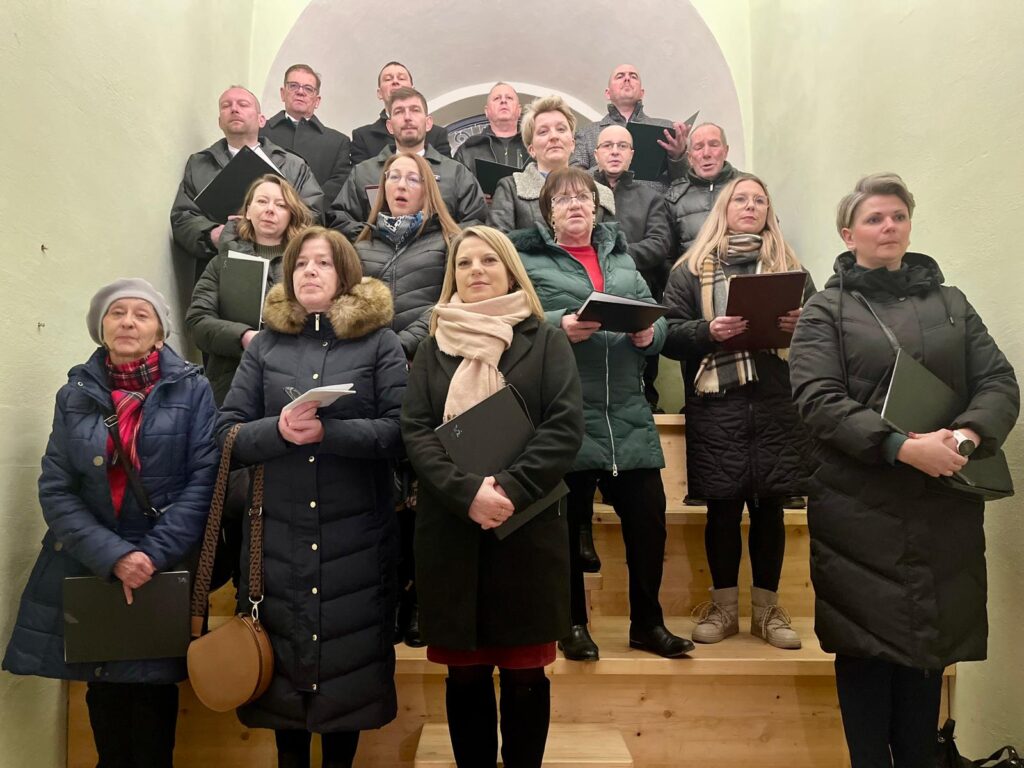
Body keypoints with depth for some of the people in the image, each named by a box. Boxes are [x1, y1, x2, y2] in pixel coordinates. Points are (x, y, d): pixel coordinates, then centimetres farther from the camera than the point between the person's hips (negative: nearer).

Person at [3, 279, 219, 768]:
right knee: (105, 698, 13)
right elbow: (55, 489, -1)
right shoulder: (75, 393, 5)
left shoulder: (191, 389, -3)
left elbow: (205, 478, -9)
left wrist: (154, 554, -16)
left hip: (167, 571, -2)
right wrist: (112, 555, -14)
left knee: (153, 702, 7)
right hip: (89, 570, 3)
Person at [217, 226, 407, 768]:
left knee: (350, 655, 7)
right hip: (278, 533, 2)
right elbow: (228, 434, 2)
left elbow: (399, 431, -9)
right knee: (281, 650, 12)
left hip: (355, 535, -2)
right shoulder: (265, 345, 8)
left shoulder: (380, 343, 1)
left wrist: (326, 431, -21)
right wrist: (280, 430, -18)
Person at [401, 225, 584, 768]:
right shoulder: (434, 348, 10)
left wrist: (511, 489, -19)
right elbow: (414, 432, -1)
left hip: (528, 527, -1)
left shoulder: (544, 341, 5)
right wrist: (467, 492, -17)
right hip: (450, 530, 2)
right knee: (465, 673, 9)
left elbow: (566, 426, -6)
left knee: (524, 673, 6)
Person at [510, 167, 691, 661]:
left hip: (628, 414, 4)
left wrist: (649, 333, -7)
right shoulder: (528, 257, 4)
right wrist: (558, 326, -22)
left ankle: (647, 623, 24)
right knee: (567, 522, 7)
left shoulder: (620, 255, 19)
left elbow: (656, 317, 14)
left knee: (649, 516, 5)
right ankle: (573, 624, 26)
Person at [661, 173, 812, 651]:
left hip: (777, 404, 2)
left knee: (769, 506, 6)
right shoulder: (692, 268, 8)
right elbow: (669, 334, 1)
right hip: (716, 406, -1)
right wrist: (708, 330, -17)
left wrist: (802, 325, -9)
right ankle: (724, 606, 21)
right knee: (722, 507, 5)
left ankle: (767, 609, 22)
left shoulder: (789, 266, 14)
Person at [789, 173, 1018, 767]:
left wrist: (968, 434, -16)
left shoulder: (952, 304, 15)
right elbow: (819, 401, -11)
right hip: (861, 510, -3)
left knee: (930, 641, 10)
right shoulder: (826, 311, 2)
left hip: (943, 509, 4)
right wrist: (903, 447, -21)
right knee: (867, 642, 3)